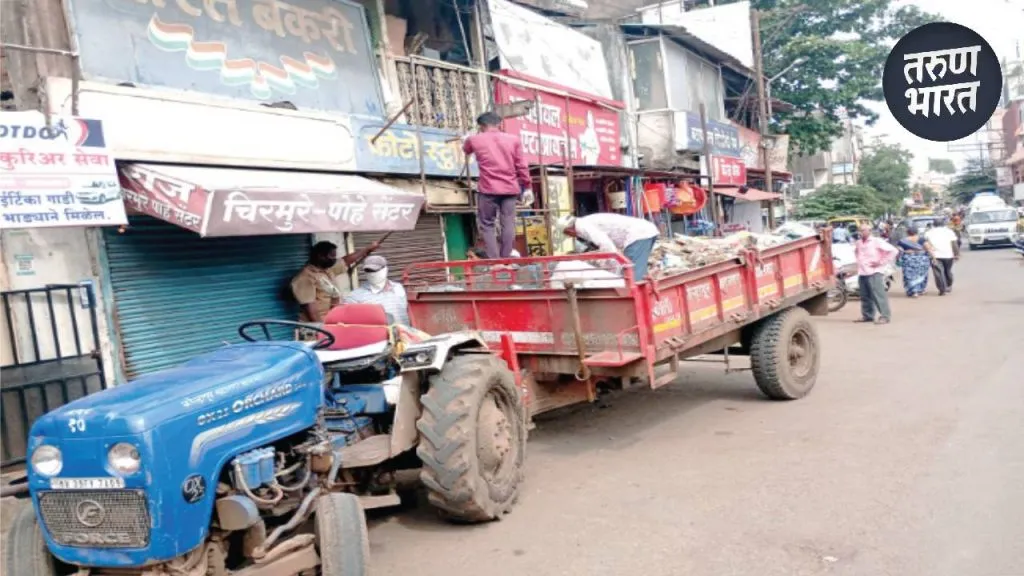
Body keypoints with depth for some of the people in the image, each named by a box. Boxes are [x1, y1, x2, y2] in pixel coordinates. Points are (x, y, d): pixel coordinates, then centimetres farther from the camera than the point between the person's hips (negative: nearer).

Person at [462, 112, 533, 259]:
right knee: (508, 225, 3)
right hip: (510, 188, 2)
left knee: (486, 225, 5)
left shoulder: (474, 140, 6)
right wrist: (527, 187, 9)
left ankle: (493, 261, -5)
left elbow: (466, 150, 30)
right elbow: (522, 166, 4)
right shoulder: (514, 139, 7)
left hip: (488, 189, -1)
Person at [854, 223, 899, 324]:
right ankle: (867, 315, 20)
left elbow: (893, 250, -11)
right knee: (865, 296, 10)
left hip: (874, 272, -7)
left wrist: (881, 262, -12)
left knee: (878, 295, -11)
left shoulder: (877, 241, -8)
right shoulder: (858, 243, 12)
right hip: (862, 272, 7)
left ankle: (885, 316, -9)